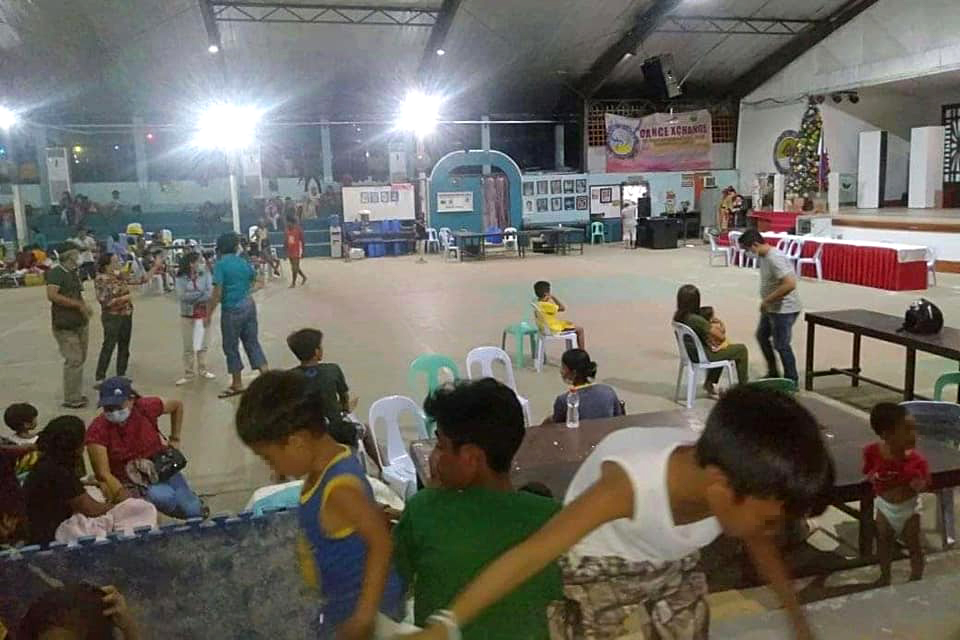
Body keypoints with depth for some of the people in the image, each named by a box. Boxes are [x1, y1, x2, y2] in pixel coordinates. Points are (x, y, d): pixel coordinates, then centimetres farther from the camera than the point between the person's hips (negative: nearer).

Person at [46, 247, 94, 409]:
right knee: (74, 360, -9)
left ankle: (77, 395, 25)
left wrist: (85, 306, 6)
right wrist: (78, 304, -23)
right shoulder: (55, 273, -12)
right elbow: (52, 295, -25)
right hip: (65, 326, -9)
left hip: (81, 323, 9)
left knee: (80, 359, 14)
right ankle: (71, 399, 0)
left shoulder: (73, 273, 15)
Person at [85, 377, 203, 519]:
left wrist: (174, 439, 5)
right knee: (165, 498, -30)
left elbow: (177, 405, 6)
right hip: (129, 482, -2)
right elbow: (103, 475, -26)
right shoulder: (97, 431, -21)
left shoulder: (146, 407, -15)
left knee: (195, 512, -6)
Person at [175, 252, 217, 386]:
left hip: (203, 314, 1)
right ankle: (188, 374, 16)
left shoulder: (205, 274, -5)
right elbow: (181, 296, -16)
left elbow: (210, 293, -13)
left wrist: (191, 297, -17)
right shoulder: (181, 278, -7)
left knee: (202, 345, 13)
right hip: (187, 315, -1)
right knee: (188, 347, 7)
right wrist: (201, 293, -16)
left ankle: (203, 371, 25)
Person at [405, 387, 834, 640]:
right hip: (602, 571, -5)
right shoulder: (629, 483, -44)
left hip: (675, 568, 5)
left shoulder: (741, 488, -26)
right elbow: (531, 555, -41)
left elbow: (762, 547, -1)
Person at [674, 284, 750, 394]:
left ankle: (710, 383, 38)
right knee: (741, 349, 9)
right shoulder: (696, 320, -32)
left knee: (723, 350, 34)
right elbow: (722, 337, -23)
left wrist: (711, 327, -3)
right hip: (703, 355, -8)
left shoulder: (678, 316, -8)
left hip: (690, 353, 8)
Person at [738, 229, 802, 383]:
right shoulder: (763, 256, 3)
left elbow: (790, 284, -35)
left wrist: (767, 300, -27)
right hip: (771, 308, 10)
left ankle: (791, 381, 16)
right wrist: (766, 302, 9)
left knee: (781, 345, 0)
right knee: (762, 336, 22)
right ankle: (773, 373, 36)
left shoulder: (775, 258, -27)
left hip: (784, 309, -10)